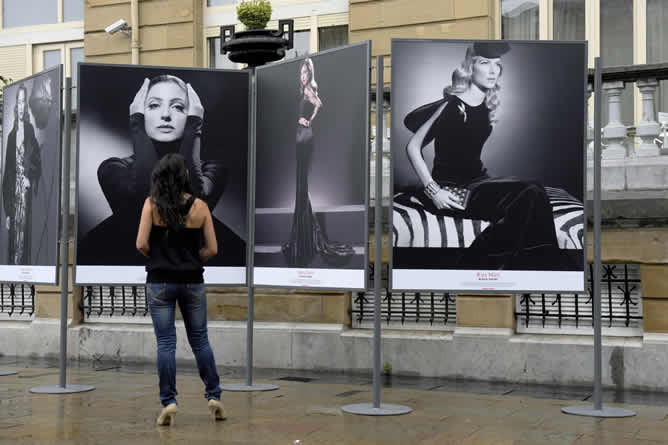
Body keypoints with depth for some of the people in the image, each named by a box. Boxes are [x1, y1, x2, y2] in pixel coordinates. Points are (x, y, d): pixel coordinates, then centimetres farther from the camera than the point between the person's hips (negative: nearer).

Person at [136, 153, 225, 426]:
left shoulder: (152, 204, -5)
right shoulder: (200, 206, -2)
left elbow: (141, 244, -10)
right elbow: (212, 250, -2)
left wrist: (157, 258, 9)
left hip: (160, 282, -1)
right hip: (193, 281, 1)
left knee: (166, 343, 4)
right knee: (200, 340, 13)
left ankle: (169, 402, 0)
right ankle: (213, 396, 17)